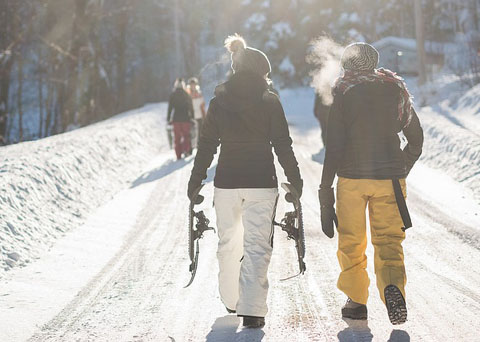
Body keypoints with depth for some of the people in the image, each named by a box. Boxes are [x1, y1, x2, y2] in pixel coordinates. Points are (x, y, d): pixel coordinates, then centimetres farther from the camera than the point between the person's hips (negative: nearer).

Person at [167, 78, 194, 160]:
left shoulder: (173, 96, -1)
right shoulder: (187, 95, 1)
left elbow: (170, 108, -2)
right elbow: (191, 108, 4)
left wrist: (168, 119, 4)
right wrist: (192, 118, 13)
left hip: (176, 119, 0)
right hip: (186, 119, 0)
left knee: (177, 138, 5)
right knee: (186, 135, 10)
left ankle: (178, 155, 1)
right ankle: (186, 150, -13)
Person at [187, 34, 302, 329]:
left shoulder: (219, 102, 2)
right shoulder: (269, 101, -4)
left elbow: (207, 145, 3)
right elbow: (283, 145, -4)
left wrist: (196, 180, 11)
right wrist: (295, 179, 6)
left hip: (227, 182, 2)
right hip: (262, 182, -2)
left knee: (228, 241, 18)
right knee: (258, 245, 0)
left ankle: (231, 300, 29)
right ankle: (252, 310, -8)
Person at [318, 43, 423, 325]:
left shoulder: (341, 92, -3)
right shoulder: (396, 89, 7)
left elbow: (334, 144, -8)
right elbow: (417, 138, 11)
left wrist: (326, 188, -5)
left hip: (351, 177, -2)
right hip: (390, 179, 2)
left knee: (351, 243, 13)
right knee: (389, 240, 5)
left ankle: (356, 301, 17)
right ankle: (393, 284, -22)